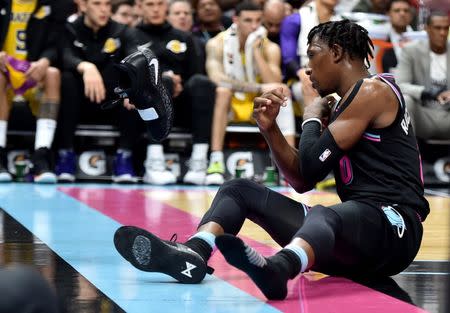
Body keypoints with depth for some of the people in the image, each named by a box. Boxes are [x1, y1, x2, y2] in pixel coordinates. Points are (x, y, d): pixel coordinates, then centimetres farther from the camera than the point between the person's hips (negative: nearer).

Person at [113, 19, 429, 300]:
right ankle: (190, 255, -24)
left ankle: (276, 268, -76)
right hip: (353, 223, 9)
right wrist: (270, 128, 8)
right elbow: (302, 180, 21)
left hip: (392, 224, -9)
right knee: (239, 190, 6)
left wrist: (312, 118, 7)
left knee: (323, 215, -43)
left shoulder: (373, 89, -5)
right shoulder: (343, 107, 24)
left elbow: (314, 165, -13)